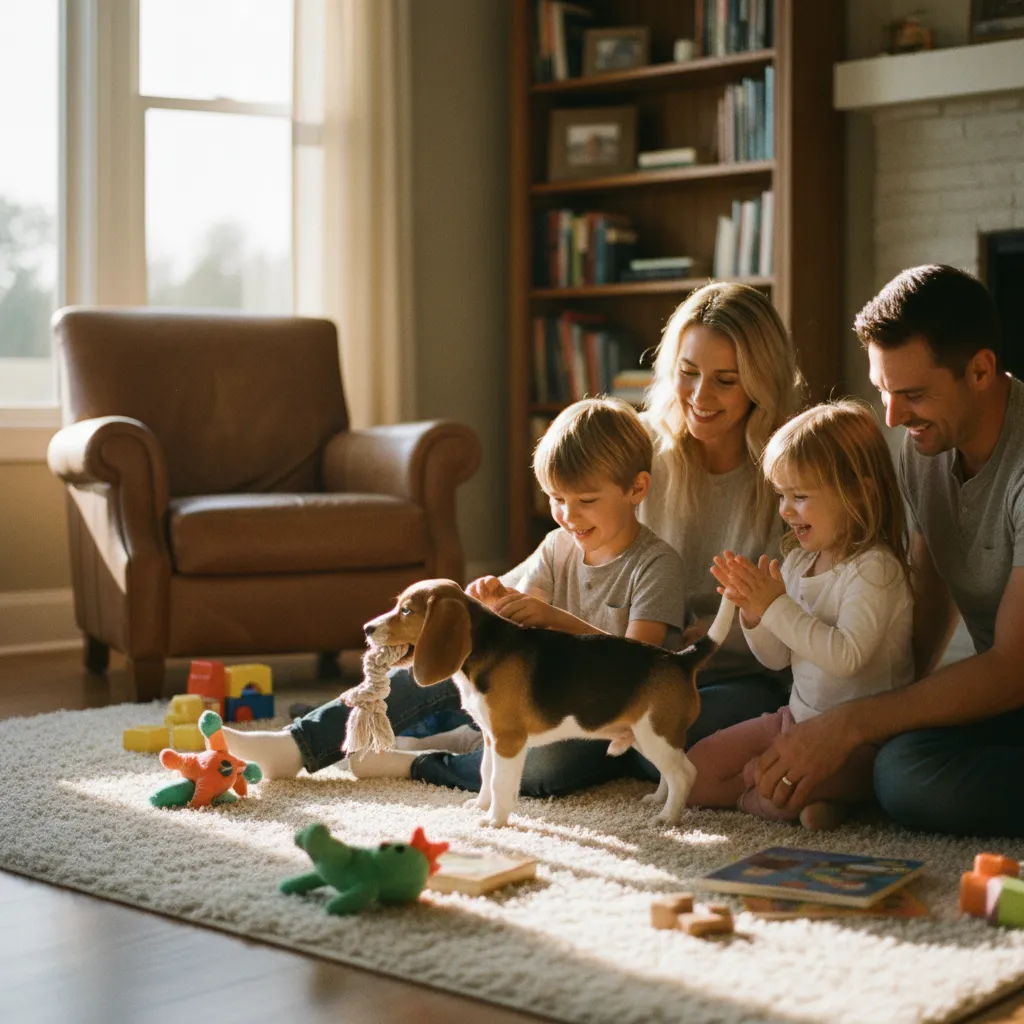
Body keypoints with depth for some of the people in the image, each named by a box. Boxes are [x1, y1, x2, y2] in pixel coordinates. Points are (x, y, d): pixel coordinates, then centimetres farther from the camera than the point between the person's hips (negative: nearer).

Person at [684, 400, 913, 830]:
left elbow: (846, 656, -31)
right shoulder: (798, 560, 6)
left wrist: (777, 606, -26)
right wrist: (753, 612, -9)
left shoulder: (874, 568, -18)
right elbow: (777, 658, 11)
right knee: (694, 771, 1)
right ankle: (806, 794, -1)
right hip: (799, 715, 9)